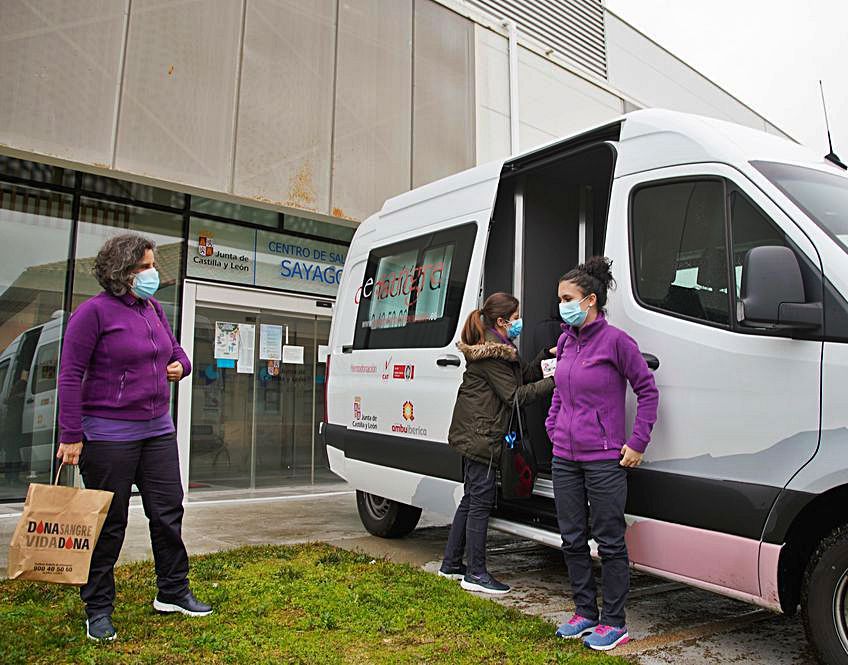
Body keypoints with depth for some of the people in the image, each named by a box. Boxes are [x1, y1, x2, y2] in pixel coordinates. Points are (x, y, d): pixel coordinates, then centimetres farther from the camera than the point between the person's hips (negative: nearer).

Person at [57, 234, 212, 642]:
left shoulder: (154, 309, 10)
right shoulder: (95, 311, -11)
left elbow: (176, 351, 24)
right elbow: (70, 375, -12)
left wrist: (179, 366, -1)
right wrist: (71, 435, -15)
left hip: (158, 431, 7)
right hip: (109, 435, -7)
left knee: (168, 513, 12)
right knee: (109, 523, 5)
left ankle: (173, 592, 29)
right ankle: (98, 609, 24)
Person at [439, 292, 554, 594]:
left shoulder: (500, 349, 17)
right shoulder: (492, 354, -16)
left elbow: (525, 374, 15)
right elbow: (514, 395, -17)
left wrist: (546, 355, 5)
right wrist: (552, 382, -15)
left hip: (472, 434, 11)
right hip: (480, 435, -11)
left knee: (471, 499, 16)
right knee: (481, 501, -4)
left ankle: (451, 564, 25)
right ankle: (476, 574, 6)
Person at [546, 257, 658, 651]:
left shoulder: (614, 340, -11)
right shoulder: (566, 341, 9)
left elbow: (648, 390, -7)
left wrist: (637, 443, -9)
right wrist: (553, 427, 11)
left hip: (604, 460, -7)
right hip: (565, 458, 7)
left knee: (610, 542, 6)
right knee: (572, 540, 14)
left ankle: (614, 623, 21)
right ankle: (585, 613, 30)